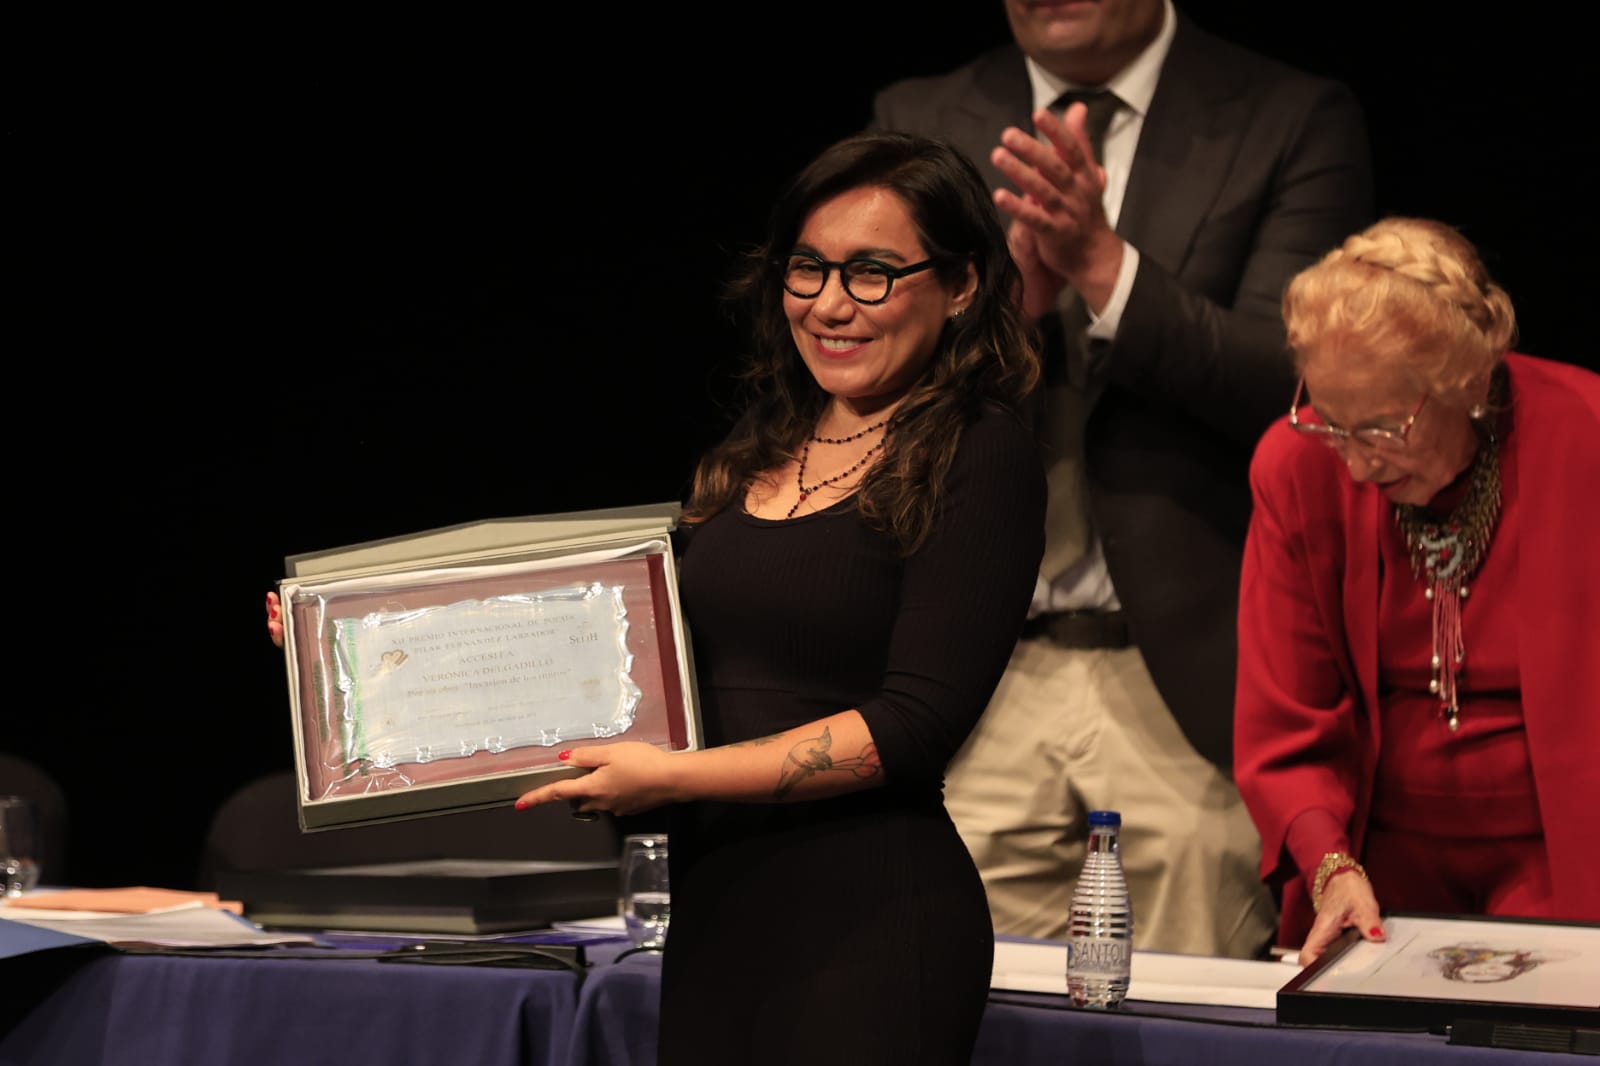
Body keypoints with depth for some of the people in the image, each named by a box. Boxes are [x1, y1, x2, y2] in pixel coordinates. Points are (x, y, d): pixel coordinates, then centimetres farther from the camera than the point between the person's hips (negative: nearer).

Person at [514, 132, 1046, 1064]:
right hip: (714, 913, 7)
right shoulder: (757, 454, 14)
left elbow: (914, 723, -15)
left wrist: (673, 776, -17)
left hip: (872, 924, -6)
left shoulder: (979, 455, -7)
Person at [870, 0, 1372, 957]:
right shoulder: (915, 124, 10)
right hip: (982, 686, 2)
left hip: (1194, 689, -2)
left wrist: (1102, 262, -19)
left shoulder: (1295, 122, 2)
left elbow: (1291, 387, -8)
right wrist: (1016, 287, -15)